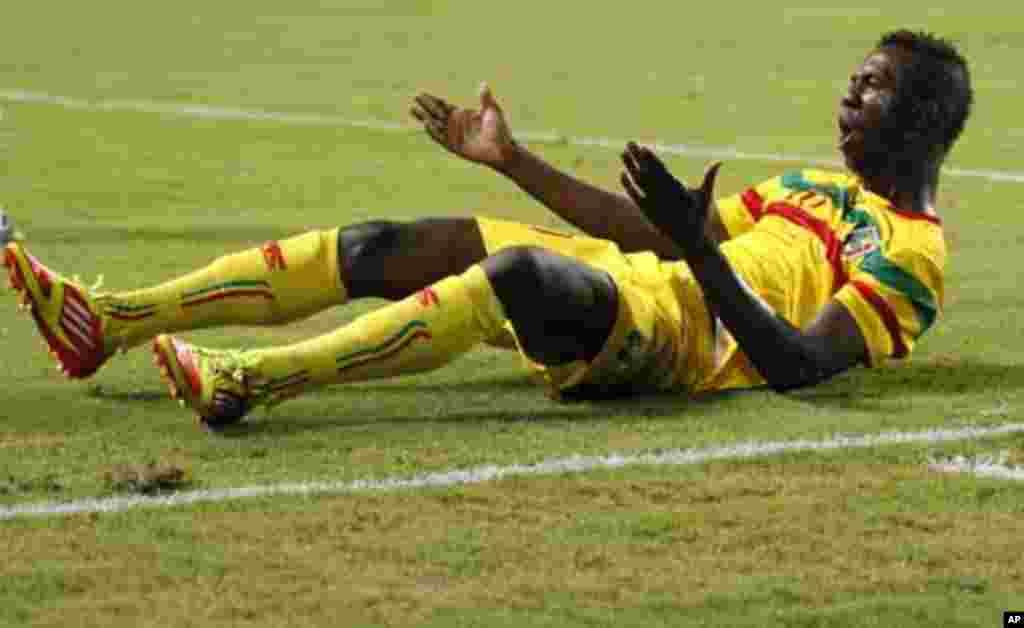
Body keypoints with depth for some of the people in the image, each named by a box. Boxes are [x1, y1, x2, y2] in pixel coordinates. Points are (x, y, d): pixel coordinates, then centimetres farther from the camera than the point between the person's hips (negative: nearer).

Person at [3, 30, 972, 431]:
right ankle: (105, 324, -10)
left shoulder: (912, 252, 1)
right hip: (629, 282, 9)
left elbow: (799, 365, -18)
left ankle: (251, 383, -47)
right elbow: (642, 232, 30)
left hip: (696, 331, -9)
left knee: (518, 269, -38)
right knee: (382, 247, -4)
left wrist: (697, 250, -27)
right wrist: (512, 161, 25)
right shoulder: (824, 186, 30)